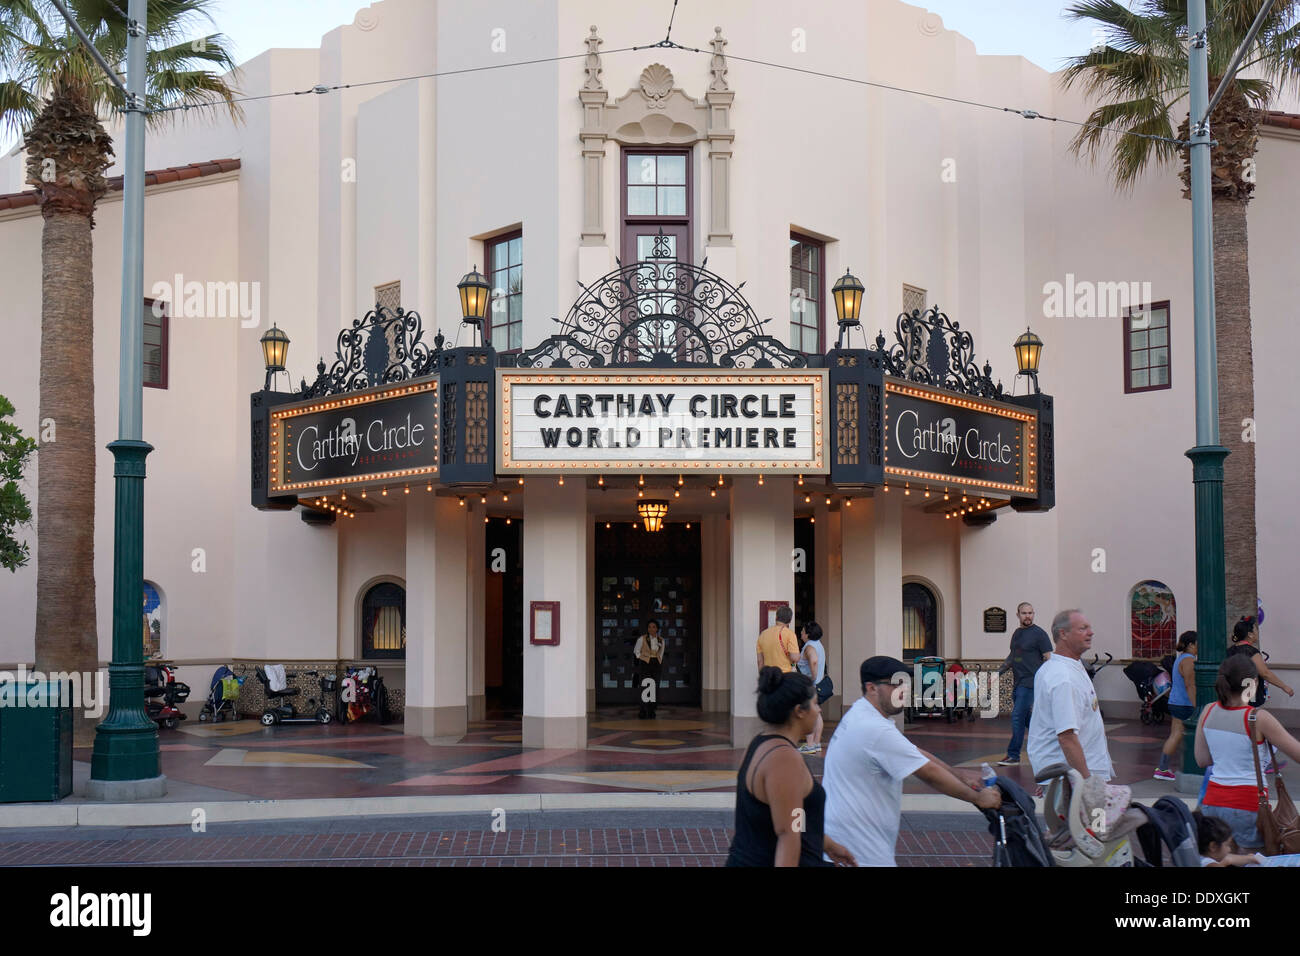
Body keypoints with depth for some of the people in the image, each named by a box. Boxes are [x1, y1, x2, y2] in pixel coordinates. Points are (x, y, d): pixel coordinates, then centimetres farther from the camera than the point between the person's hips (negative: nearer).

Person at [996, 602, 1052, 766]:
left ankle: (1013, 755, -5)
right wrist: (998, 672, 19)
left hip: (1030, 682, -8)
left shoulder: (1039, 634, -7)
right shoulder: (1017, 633, 16)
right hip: (1018, 683, 8)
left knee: (1017, 718, -10)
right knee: (1027, 719, 12)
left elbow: (1049, 658, -9)